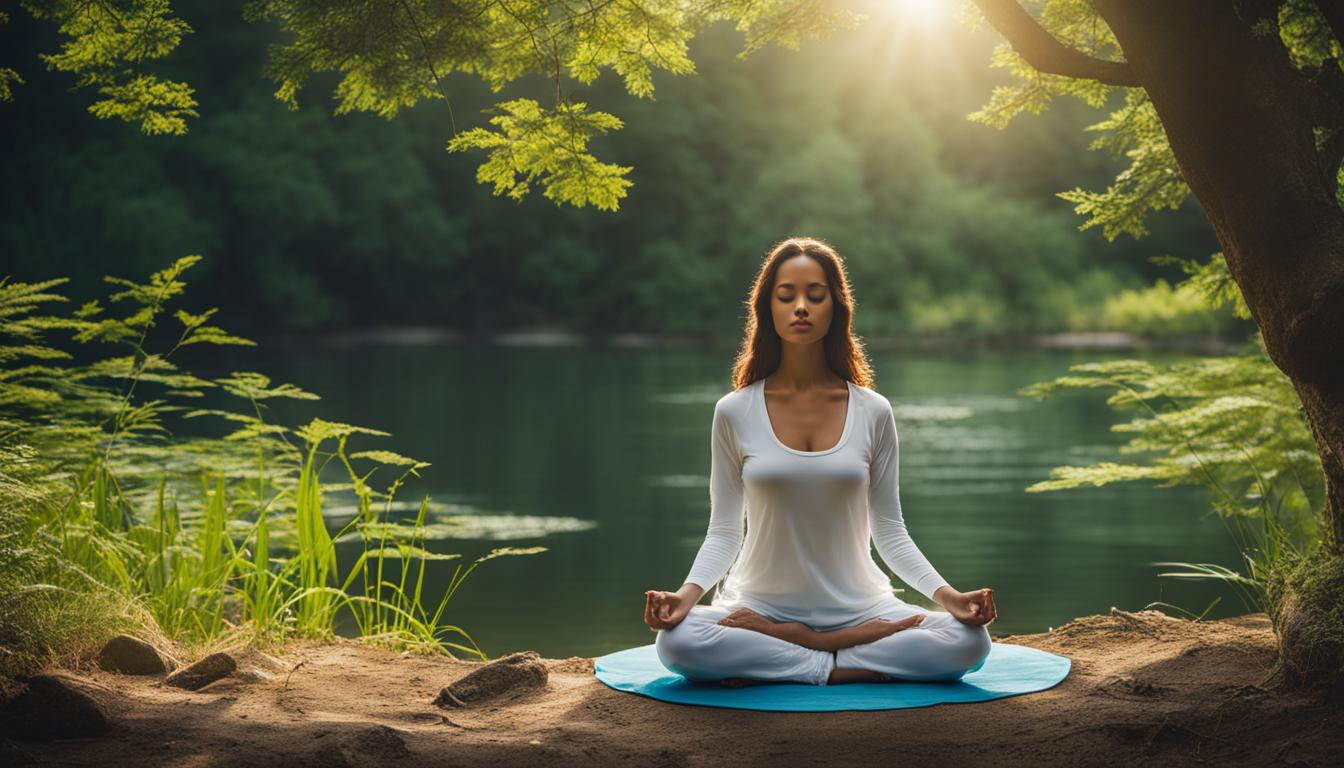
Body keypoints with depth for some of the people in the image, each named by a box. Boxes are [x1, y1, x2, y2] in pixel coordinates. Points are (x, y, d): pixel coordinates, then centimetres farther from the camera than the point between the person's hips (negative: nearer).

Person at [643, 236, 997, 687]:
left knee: (969, 642, -26)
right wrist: (688, 592, -19)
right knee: (676, 641, -33)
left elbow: (889, 532, 5)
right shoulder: (735, 412, 0)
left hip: (856, 609, 2)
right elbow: (723, 533, 1)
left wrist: (946, 594, -12)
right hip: (760, 605, -1)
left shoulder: (872, 413, 1)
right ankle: (848, 666, -16)